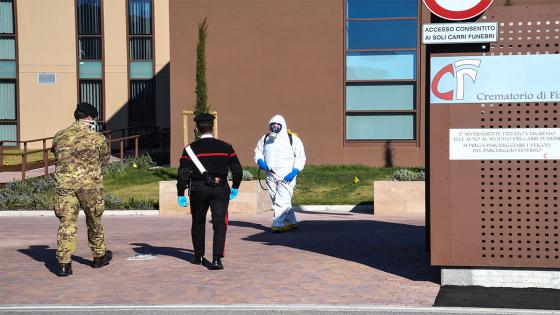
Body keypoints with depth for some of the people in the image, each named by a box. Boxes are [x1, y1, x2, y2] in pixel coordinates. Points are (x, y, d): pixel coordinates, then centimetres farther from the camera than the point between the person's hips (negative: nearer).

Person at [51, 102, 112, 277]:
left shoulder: (59, 137, 7)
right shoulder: (98, 138, -3)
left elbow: (58, 157, 13)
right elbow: (104, 159, 8)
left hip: (64, 183, 2)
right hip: (90, 184, -2)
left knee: (66, 223, 3)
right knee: (94, 221, 16)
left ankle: (63, 262, -5)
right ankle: (99, 256, 30)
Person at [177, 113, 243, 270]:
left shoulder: (190, 149, -2)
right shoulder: (226, 147, 3)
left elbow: (183, 173, -6)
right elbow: (238, 171, 6)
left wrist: (181, 194, 2)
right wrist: (235, 188, 22)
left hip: (198, 189, 0)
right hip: (220, 189, 0)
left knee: (198, 223, 17)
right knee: (220, 223, -1)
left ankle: (198, 256, 30)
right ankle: (217, 258, -17)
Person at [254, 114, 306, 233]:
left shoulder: (292, 139, -2)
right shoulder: (265, 139, 11)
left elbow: (301, 157, 0)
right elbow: (258, 151, 21)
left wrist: (295, 171, -13)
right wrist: (260, 161, -1)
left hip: (287, 176, -5)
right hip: (271, 175, 5)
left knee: (282, 200, -15)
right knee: (276, 201, 10)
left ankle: (278, 225, -14)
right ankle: (292, 222, 23)